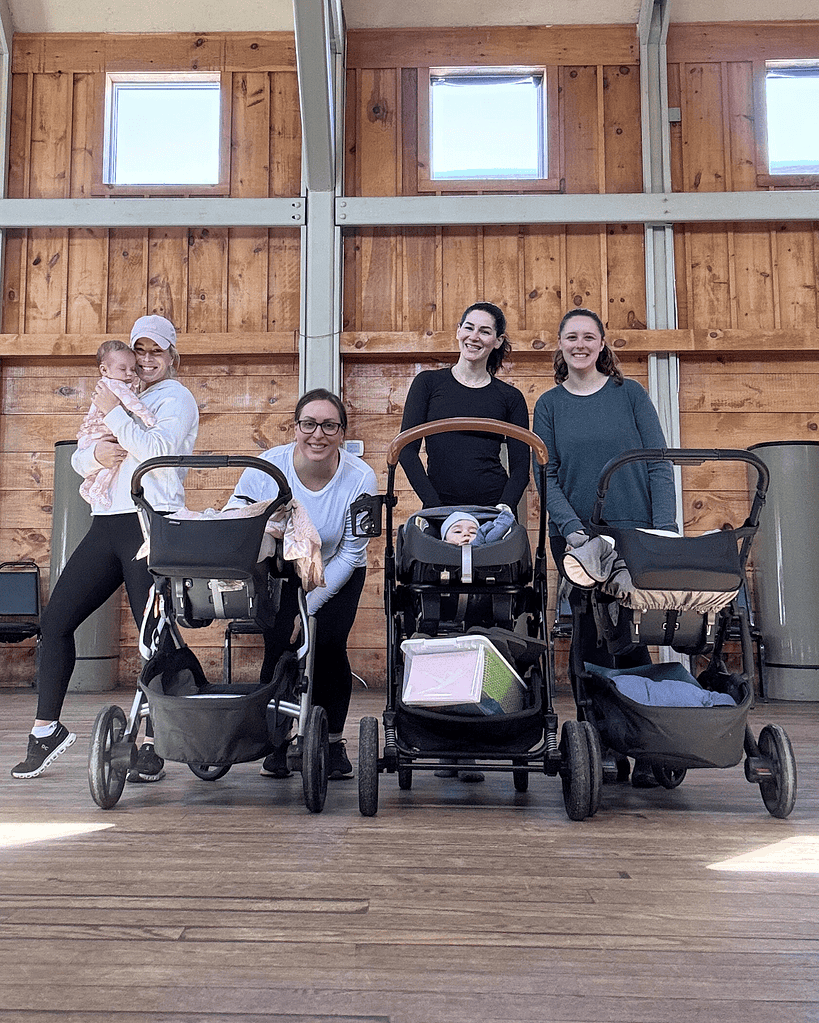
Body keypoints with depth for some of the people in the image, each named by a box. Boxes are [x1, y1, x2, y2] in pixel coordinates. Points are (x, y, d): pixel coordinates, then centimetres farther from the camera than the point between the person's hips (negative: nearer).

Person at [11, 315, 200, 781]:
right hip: (107, 524, 7)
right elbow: (78, 459, 19)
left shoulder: (177, 398, 4)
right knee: (55, 620, 3)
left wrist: (114, 413, -6)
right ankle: (47, 729, 14)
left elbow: (156, 450, -15)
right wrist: (96, 453, -3)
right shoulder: (121, 397, 24)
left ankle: (154, 746, 3)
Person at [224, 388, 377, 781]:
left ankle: (333, 738, 2)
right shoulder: (266, 468, -21)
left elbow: (350, 554, -15)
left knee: (328, 641, -19)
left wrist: (310, 607, -19)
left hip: (336, 576, 0)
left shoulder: (360, 478, -21)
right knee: (280, 642, -17)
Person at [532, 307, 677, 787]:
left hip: (634, 533, -1)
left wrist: (665, 528, -8)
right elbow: (547, 476, 2)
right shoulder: (549, 405, 9)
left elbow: (659, 464, 3)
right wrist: (572, 529, -13)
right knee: (590, 639, 0)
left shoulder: (630, 394, 6)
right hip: (577, 537, 1)